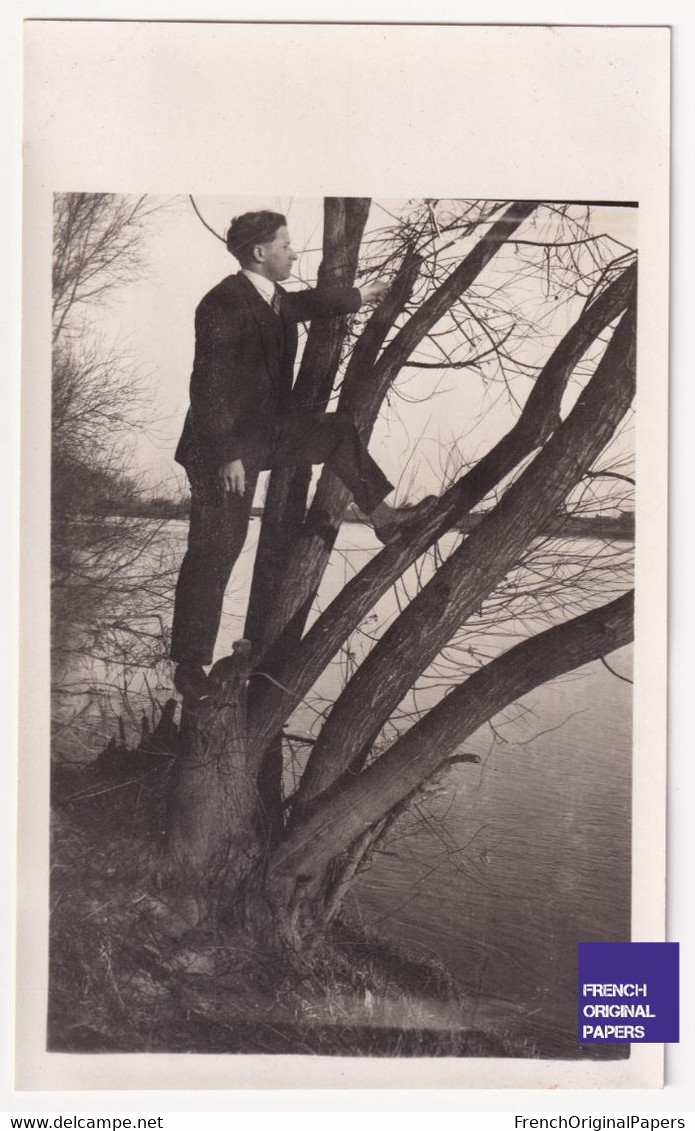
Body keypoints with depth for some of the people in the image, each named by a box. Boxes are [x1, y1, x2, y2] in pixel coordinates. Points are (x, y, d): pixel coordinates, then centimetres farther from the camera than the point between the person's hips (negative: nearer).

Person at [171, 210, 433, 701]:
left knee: (340, 431, 15)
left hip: (268, 431, 9)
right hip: (224, 447, -9)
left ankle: (383, 517, 25)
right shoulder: (222, 305, -21)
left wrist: (359, 296, 43)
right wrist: (227, 455, -27)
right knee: (214, 553, -4)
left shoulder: (274, 299, 5)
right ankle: (190, 664, 6)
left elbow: (307, 303, 29)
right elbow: (208, 386, -25)